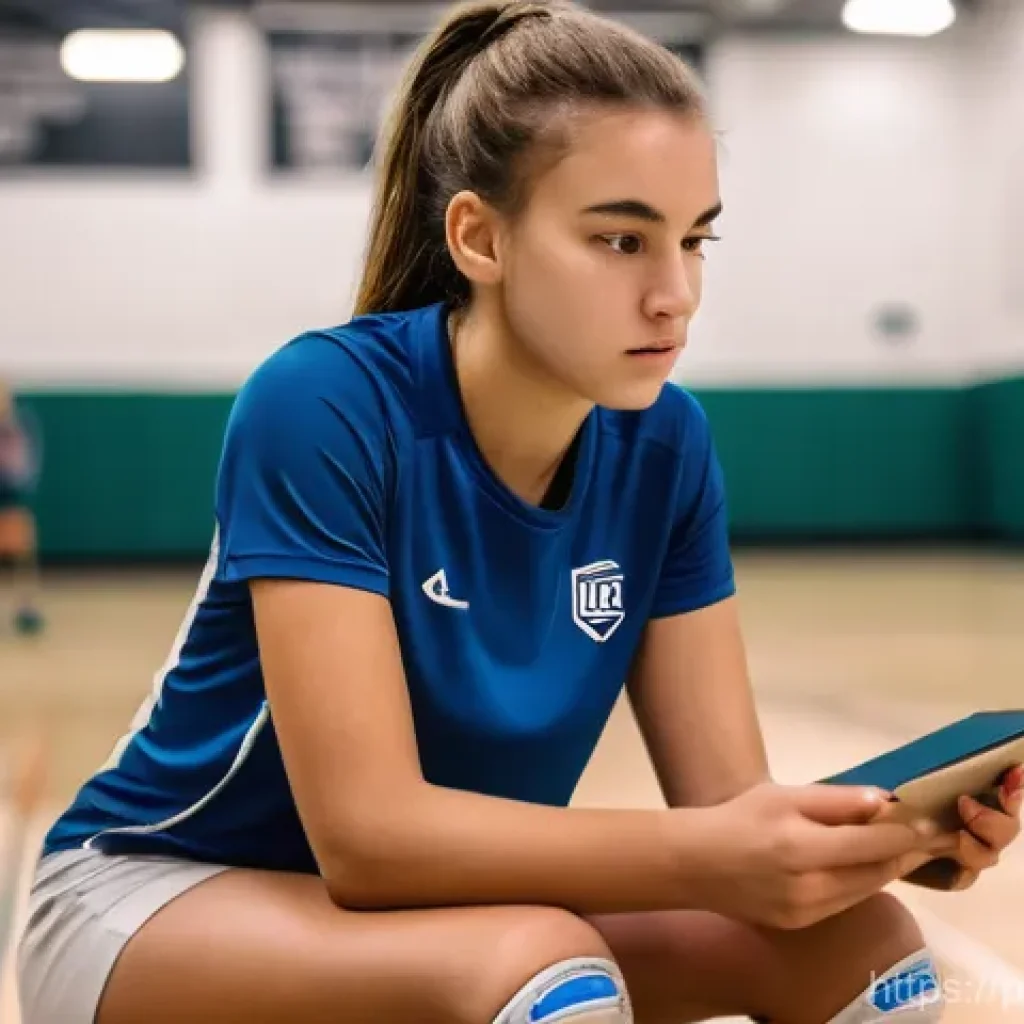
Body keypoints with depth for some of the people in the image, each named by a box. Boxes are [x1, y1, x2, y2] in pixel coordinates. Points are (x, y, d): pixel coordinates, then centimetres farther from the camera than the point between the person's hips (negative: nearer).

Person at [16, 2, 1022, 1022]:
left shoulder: (663, 445, -9)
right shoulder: (321, 408, -26)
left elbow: (726, 794, -10)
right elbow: (366, 827, -30)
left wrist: (890, 825, -31)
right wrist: (709, 859, -41)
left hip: (445, 899, 5)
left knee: (855, 935, -12)